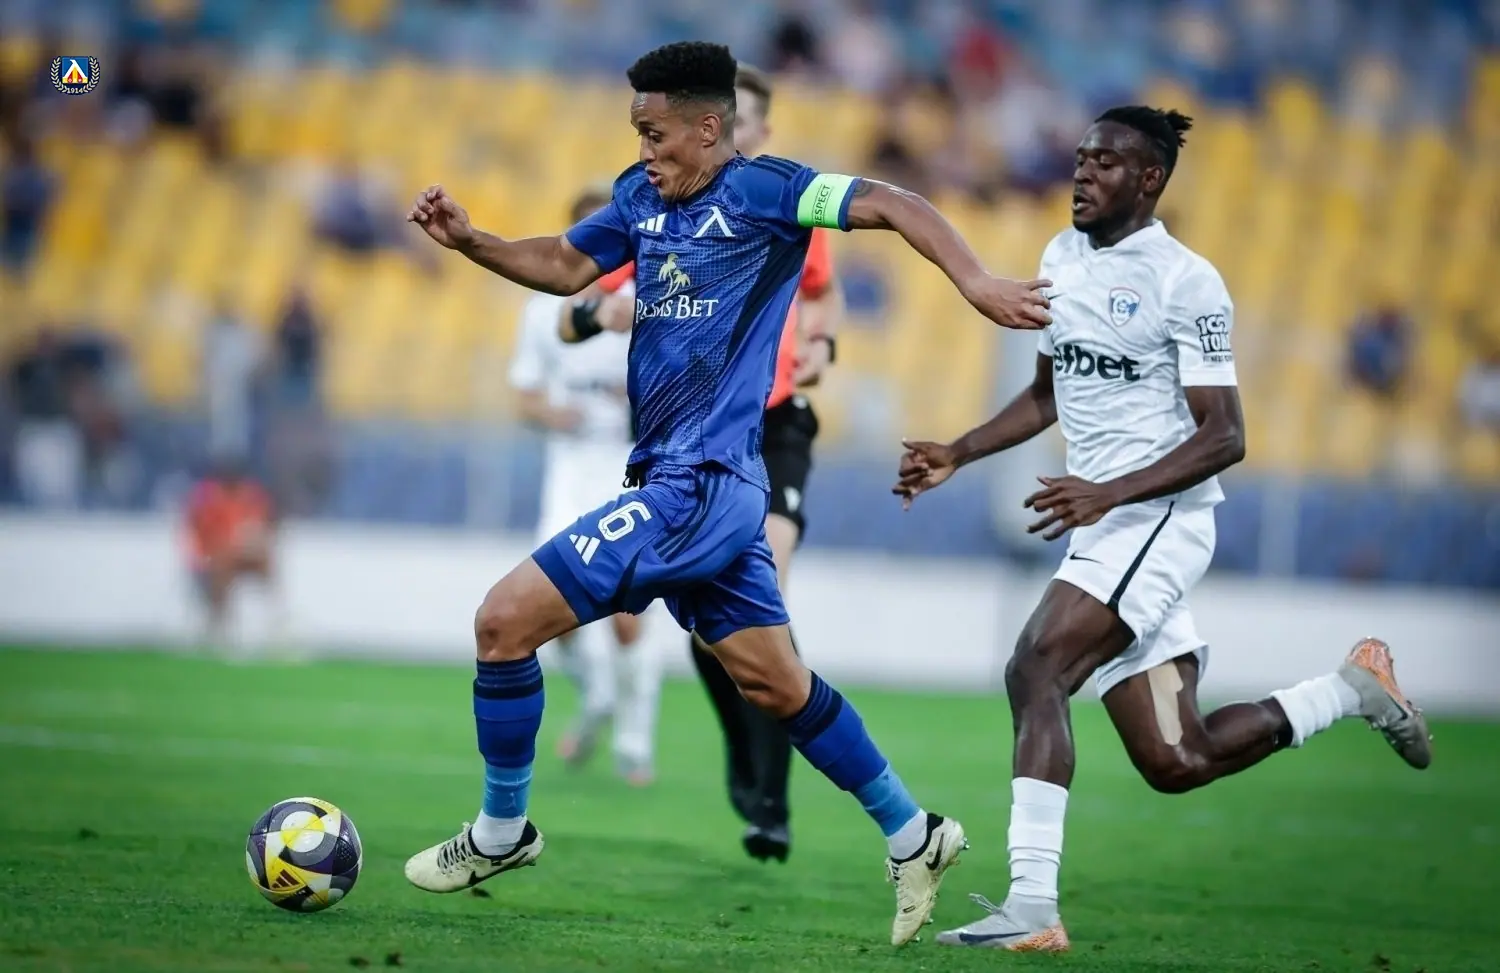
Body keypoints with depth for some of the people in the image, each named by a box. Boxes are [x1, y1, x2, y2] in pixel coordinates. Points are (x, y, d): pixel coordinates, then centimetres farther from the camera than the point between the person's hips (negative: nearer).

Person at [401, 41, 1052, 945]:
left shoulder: (758, 190, -11)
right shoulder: (644, 197, 11)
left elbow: (891, 205, -17)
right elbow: (567, 266, 22)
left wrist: (977, 282, -30)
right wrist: (469, 241, 7)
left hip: (698, 485, -8)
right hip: (684, 482, 8)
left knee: (505, 621, -8)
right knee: (775, 683, 15)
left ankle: (500, 834, 7)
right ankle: (913, 836, 24)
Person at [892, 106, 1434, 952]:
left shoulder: (1186, 284, -11)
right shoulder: (1063, 258, 13)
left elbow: (1224, 438, -14)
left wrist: (1108, 494, -24)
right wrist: (956, 456, 14)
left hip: (1159, 521, -8)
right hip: (1103, 529, 8)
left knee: (1034, 669, -24)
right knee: (1176, 763, 7)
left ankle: (1033, 906, -25)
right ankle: (1352, 689, 29)